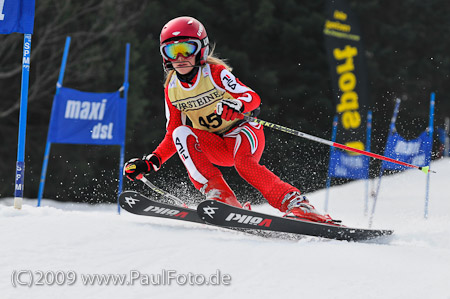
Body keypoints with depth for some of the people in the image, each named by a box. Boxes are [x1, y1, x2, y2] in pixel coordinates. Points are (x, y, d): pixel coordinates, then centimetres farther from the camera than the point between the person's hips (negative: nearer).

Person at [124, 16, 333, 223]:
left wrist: (237, 105, -45)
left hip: (243, 131, -5)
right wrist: (151, 163, -6)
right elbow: (172, 135, 7)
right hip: (215, 146, 5)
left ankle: (297, 205, -33)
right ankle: (220, 197, -30)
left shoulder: (216, 73, -14)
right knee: (182, 134, -25)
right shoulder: (172, 89, 1)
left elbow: (253, 98, -21)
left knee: (243, 162, -37)